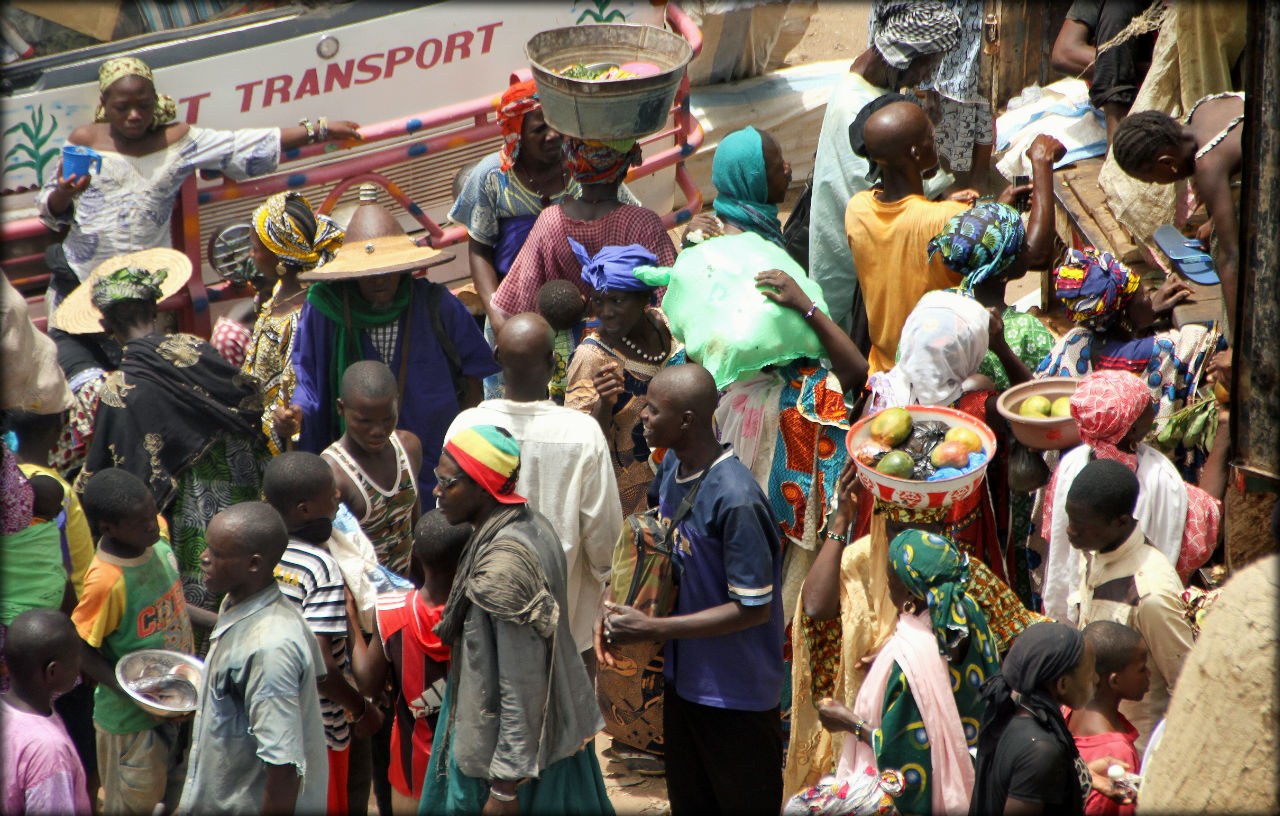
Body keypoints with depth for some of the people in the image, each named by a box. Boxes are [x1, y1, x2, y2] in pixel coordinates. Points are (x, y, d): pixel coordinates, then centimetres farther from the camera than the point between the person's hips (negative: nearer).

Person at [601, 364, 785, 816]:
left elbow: (753, 609, -26)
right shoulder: (671, 467, -3)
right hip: (683, 674, 8)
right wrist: (619, 609, -3)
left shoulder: (734, 500, -29)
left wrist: (652, 628, -25)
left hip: (736, 694, -8)